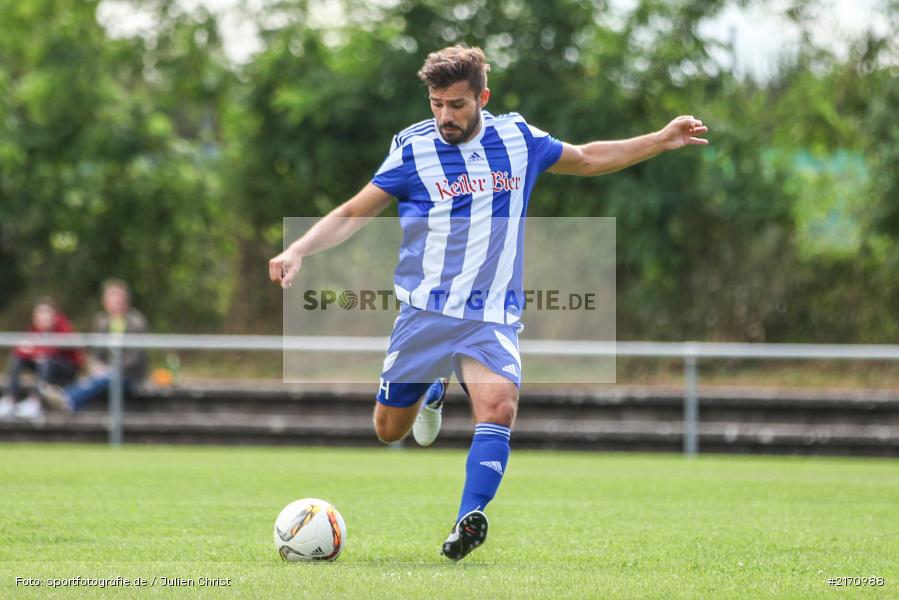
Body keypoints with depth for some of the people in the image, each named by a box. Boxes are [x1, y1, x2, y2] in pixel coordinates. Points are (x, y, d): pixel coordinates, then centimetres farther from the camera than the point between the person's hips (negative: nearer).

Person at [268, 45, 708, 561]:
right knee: (390, 429, 6)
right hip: (426, 311, 0)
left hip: (493, 318, 0)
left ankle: (471, 519, -26)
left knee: (499, 407, -26)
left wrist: (662, 140, 19)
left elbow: (587, 158, 23)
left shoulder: (518, 139, 5)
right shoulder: (413, 150, -4)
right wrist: (298, 251, -13)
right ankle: (434, 390, 40)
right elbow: (352, 215, 2)